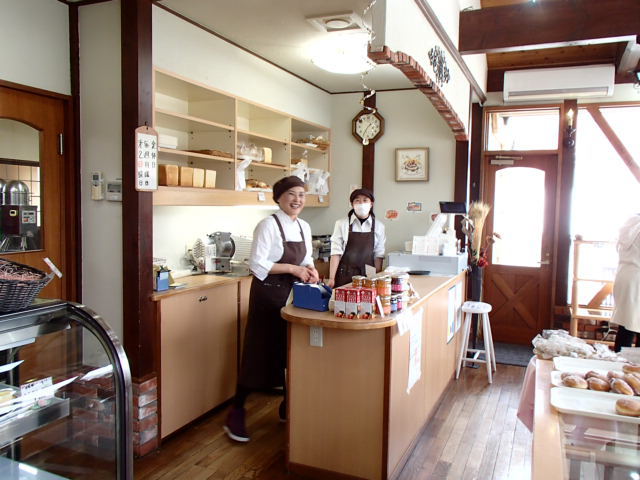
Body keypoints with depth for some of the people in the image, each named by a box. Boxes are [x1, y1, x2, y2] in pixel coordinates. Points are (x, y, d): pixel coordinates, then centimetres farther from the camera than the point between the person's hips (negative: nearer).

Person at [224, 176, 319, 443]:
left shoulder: (304, 227, 8)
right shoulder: (269, 225, -14)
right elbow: (257, 265, -18)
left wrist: (310, 269, -5)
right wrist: (292, 269, -21)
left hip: (293, 295, 7)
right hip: (268, 294, -7)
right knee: (258, 352, -1)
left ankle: (288, 407, 31)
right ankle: (235, 415, 12)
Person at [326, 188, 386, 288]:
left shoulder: (378, 227, 3)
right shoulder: (341, 224, -3)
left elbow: (378, 255, 5)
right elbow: (336, 252, -5)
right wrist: (331, 279, -10)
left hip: (368, 275, 1)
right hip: (345, 276, -1)